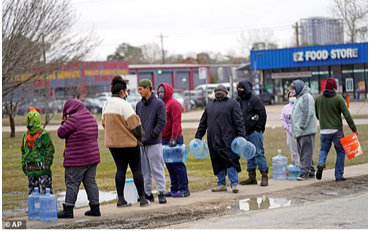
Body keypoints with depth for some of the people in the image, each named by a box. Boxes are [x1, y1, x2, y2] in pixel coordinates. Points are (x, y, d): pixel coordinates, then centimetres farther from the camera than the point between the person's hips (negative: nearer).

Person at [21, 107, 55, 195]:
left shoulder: (44, 135, -7)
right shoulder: (26, 135, 12)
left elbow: (50, 150, -7)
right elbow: (23, 151, 22)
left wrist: (46, 165, -10)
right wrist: (23, 164, 18)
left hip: (42, 170, -6)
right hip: (30, 171, 6)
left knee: (44, 192, -5)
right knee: (31, 192, 11)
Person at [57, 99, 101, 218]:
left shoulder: (75, 118, -14)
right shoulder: (91, 117, 14)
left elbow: (61, 133, -12)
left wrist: (63, 122, 6)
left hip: (77, 159, -8)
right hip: (93, 156, 8)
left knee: (72, 183, -3)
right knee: (90, 182, 12)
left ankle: (68, 209, -3)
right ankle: (95, 208, 13)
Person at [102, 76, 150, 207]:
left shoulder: (106, 105, 8)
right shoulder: (124, 104, -17)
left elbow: (104, 123, 16)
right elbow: (134, 124, -18)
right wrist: (139, 137, -2)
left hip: (112, 142, 7)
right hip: (129, 143, -7)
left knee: (120, 169, 11)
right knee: (136, 169, 4)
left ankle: (121, 199, 6)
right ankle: (142, 199, 8)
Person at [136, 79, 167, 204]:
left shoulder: (159, 104, -5)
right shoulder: (139, 104, 14)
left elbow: (162, 122, -10)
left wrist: (152, 135, -15)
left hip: (154, 143, -6)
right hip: (141, 143, 6)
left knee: (157, 169, -4)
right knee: (144, 170, 10)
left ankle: (161, 193, 0)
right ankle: (147, 193, 16)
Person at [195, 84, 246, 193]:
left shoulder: (232, 103, 5)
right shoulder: (209, 105, 21)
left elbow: (238, 122, -4)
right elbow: (203, 123, 22)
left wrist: (241, 136, -14)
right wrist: (198, 137, 15)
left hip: (227, 139, -5)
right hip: (213, 140, 5)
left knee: (231, 161, -9)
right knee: (217, 162, 8)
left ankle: (234, 183, -5)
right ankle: (221, 183, 17)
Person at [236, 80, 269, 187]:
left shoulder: (255, 99, -8)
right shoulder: (239, 101, 15)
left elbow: (262, 114, -12)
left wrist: (259, 128, -14)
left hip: (255, 133, -8)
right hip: (245, 133, 8)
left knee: (259, 153, -9)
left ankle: (265, 176, -7)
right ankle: (251, 177, 18)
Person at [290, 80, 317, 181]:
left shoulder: (306, 97, -11)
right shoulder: (300, 97, 21)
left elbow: (308, 113, -20)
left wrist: (302, 126, -21)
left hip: (306, 131, -10)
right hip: (300, 131, 10)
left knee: (306, 151, -9)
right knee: (303, 152, 12)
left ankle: (305, 172, -11)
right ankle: (311, 171, 18)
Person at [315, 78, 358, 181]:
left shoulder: (318, 98, 3)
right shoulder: (338, 98, -8)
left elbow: (316, 114, 14)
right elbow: (347, 115, -10)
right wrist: (354, 128, -5)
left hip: (324, 131, 3)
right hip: (337, 130, -3)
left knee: (324, 149, 19)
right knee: (341, 151, 10)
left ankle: (320, 164, -11)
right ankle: (339, 175, 7)